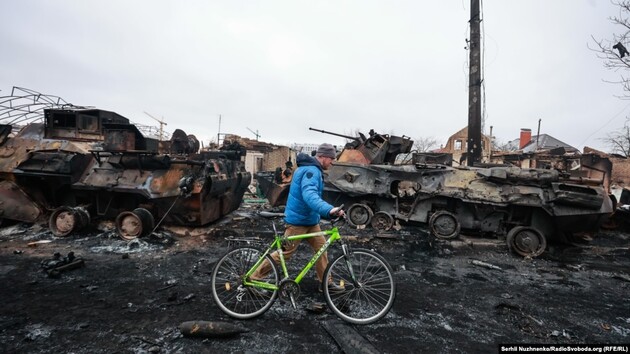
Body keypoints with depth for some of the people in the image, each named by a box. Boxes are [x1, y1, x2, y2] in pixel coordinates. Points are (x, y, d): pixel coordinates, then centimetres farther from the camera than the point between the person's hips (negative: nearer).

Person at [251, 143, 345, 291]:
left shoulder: (312, 169, 12)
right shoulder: (311, 170, -22)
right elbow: (309, 195, -40)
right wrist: (329, 209, -54)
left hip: (310, 219, 10)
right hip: (298, 220, -10)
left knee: (321, 248, 10)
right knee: (285, 252, 0)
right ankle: (254, 277, 14)